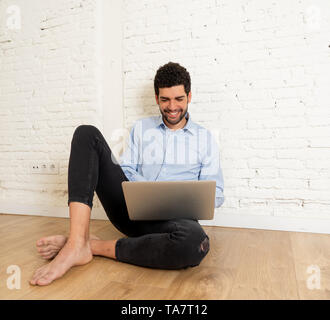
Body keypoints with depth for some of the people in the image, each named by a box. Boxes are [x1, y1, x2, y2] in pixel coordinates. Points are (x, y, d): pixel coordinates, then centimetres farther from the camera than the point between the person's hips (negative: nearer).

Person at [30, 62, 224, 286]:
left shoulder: (205, 139, 11)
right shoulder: (141, 128, 17)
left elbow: (216, 193, 6)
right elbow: (127, 171, 10)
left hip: (171, 218, -2)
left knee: (194, 241, -41)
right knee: (87, 133, -11)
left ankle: (94, 246, -19)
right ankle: (77, 243, -26)